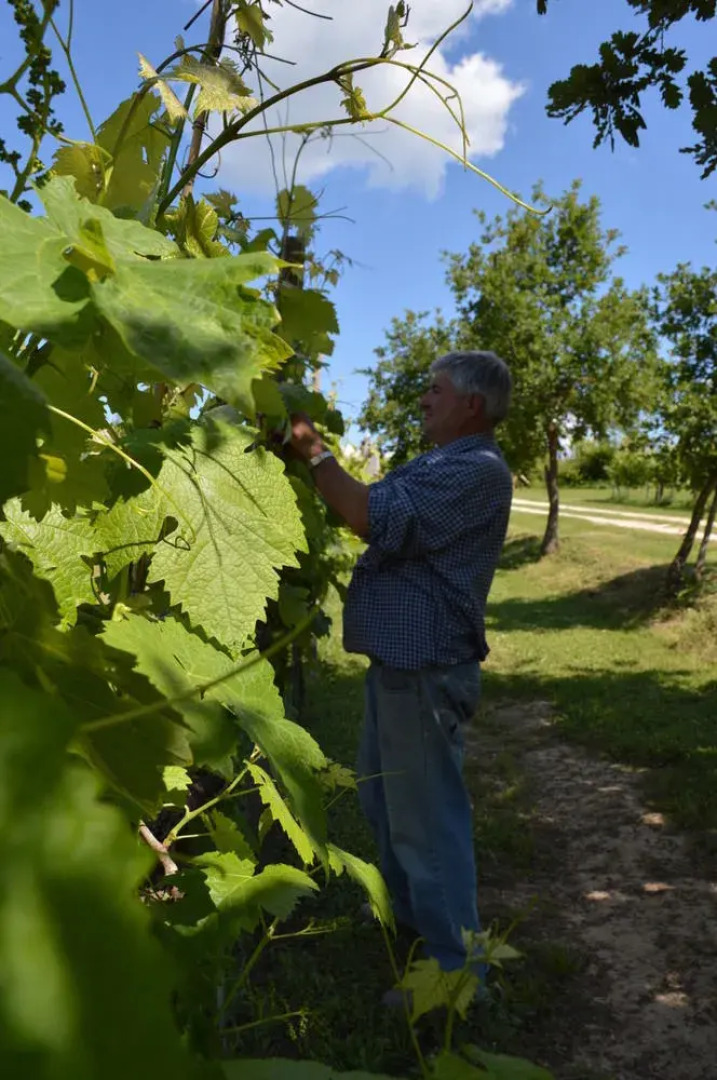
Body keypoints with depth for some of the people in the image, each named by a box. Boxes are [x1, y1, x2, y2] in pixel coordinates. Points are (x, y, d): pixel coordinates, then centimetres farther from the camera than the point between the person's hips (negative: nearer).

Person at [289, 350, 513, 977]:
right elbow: (373, 509, 16)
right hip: (399, 663, 10)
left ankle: (453, 965, 19)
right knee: (385, 803, 24)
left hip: (424, 672, -10)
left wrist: (314, 453, -18)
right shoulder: (441, 465, 15)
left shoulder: (477, 470, -19)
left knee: (427, 818, 2)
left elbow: (378, 519, -27)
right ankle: (407, 916, 43)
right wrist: (316, 457, 4)